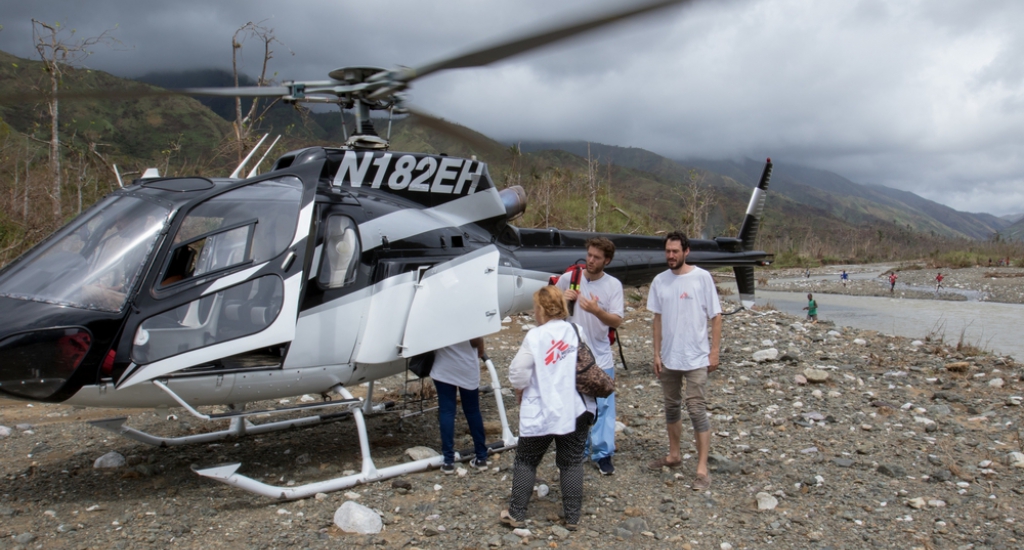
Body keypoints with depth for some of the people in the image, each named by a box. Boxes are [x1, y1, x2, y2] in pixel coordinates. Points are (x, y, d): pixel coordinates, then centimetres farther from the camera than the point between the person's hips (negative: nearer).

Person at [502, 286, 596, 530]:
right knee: (572, 462, 12)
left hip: (541, 412, -3)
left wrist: (520, 390, 6)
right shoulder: (578, 332, 0)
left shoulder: (535, 336, -14)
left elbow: (518, 373, -13)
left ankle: (516, 513, 17)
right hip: (576, 411, 4)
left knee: (526, 461, 12)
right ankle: (573, 517, 16)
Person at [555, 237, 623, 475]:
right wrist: (563, 299, -16)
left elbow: (617, 321, -12)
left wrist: (596, 310, -30)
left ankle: (603, 453, 14)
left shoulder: (613, 285, -5)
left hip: (601, 357, -1)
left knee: (604, 406, 3)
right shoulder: (569, 278, -3)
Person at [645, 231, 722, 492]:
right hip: (668, 358, 5)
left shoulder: (702, 277, -9)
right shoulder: (660, 281, 3)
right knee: (671, 406, 16)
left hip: (696, 358, -5)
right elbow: (658, 319, 8)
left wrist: (714, 351, -8)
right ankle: (674, 455, 33)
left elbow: (715, 316, -6)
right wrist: (657, 354, 6)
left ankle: (702, 470, 0)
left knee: (696, 410, -6)